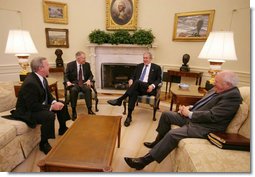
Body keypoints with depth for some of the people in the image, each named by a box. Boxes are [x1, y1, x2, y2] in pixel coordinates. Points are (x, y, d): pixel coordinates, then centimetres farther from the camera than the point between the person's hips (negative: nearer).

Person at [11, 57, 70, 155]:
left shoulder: (42, 78, -4)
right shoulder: (30, 83, -31)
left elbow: (48, 94, 7)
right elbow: (32, 106, -31)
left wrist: (54, 102, -12)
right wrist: (51, 107, -26)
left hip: (40, 105, 10)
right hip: (27, 111, -10)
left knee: (62, 105, 10)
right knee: (49, 116, -34)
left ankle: (62, 129, 29)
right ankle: (43, 143, -11)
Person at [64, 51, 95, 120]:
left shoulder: (87, 64, 7)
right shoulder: (70, 65, 0)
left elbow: (90, 75, 12)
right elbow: (66, 76, 2)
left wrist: (89, 80, -10)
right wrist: (68, 82, -20)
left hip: (84, 83, 2)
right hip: (74, 83, -1)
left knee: (88, 89, -33)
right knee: (73, 90, -35)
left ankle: (89, 110, -27)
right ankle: (74, 111, -26)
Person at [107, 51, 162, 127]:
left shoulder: (156, 67, 14)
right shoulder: (139, 66, 24)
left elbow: (158, 80, 7)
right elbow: (133, 76, 19)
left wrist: (152, 86, -14)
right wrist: (131, 80, -6)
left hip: (147, 88, -2)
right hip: (137, 87, 3)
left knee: (137, 82, -35)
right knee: (134, 92, -35)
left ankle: (119, 100, -35)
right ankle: (129, 116, -35)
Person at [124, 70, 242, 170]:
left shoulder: (233, 96, -18)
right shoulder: (217, 89, 8)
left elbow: (212, 116, -26)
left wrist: (189, 114, -17)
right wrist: (190, 108, -1)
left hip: (205, 127, -10)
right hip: (193, 116, 10)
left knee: (173, 134, -27)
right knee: (166, 115, 8)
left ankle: (145, 160, -17)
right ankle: (157, 142, 24)